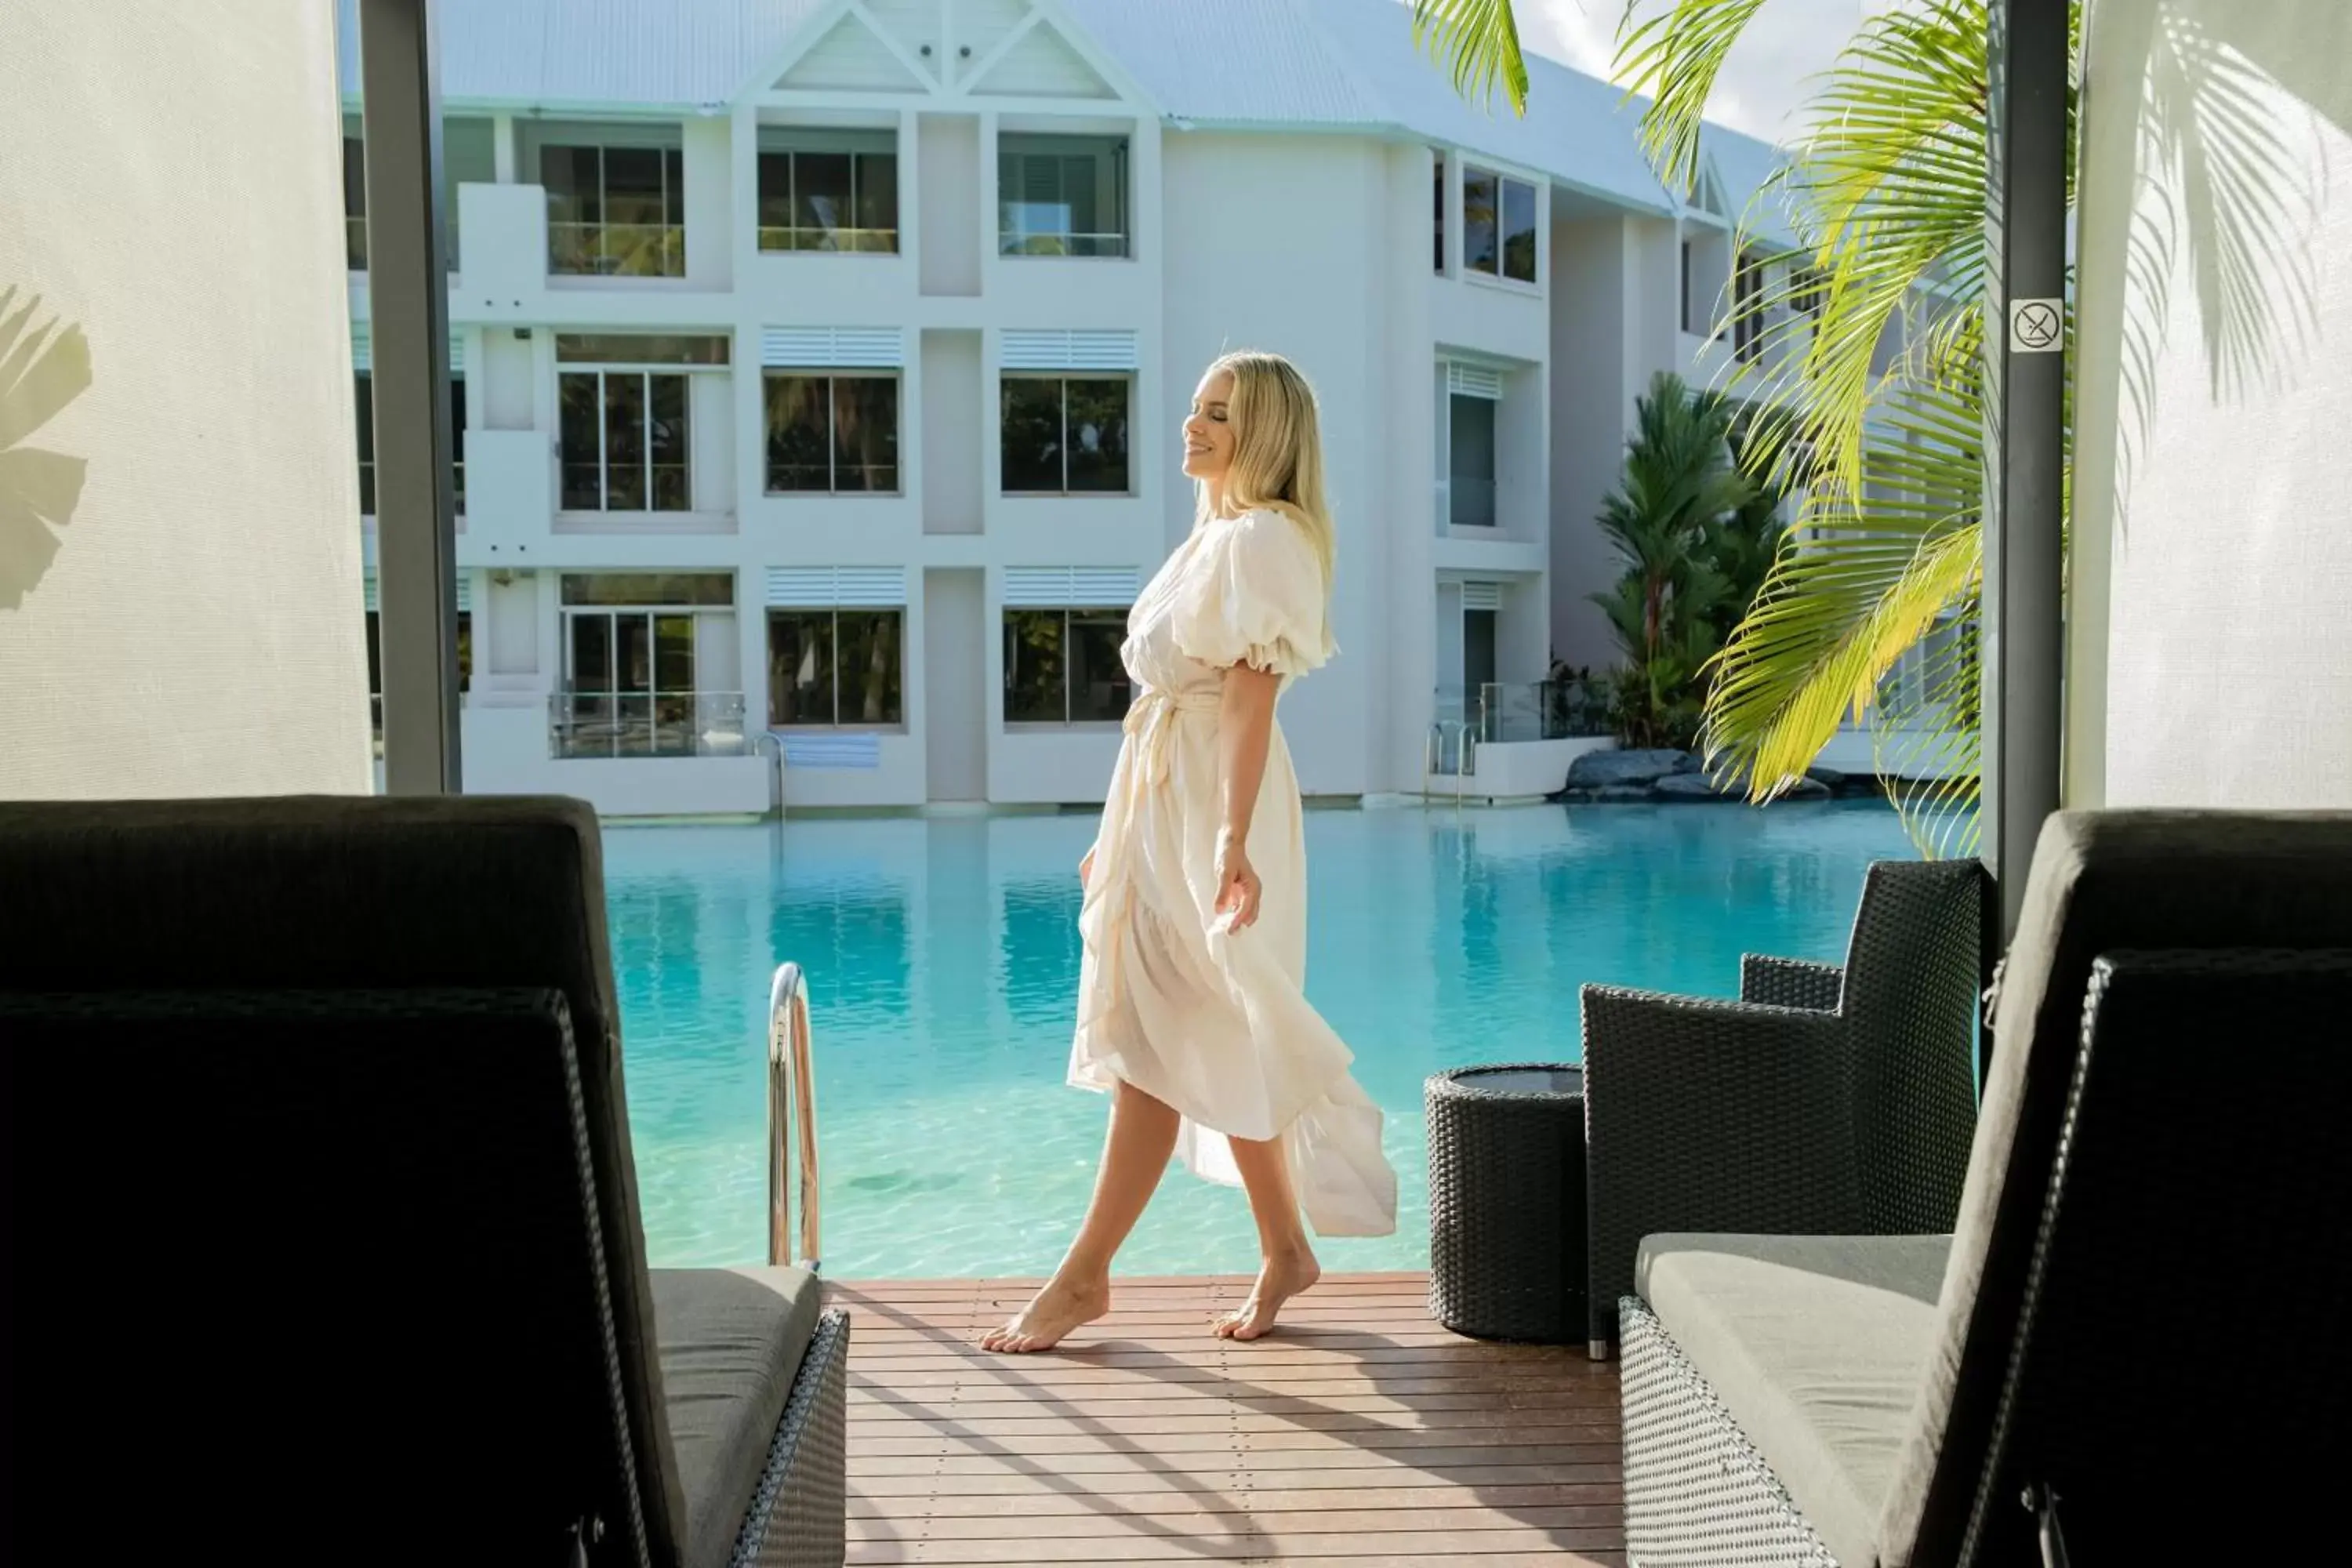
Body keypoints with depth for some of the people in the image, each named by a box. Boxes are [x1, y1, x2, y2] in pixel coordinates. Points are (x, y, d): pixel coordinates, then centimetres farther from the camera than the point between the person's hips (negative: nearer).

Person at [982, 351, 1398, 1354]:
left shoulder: (1263, 538, -11)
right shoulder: (1212, 537, 17)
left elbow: (1251, 700, -20)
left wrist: (1233, 840, -27)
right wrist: (1121, 827, 20)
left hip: (1212, 803, -10)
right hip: (1160, 796, 10)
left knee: (1161, 1042, -5)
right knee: (1206, 1046, 12)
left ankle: (1084, 1275, 2)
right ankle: (1284, 1251, 22)